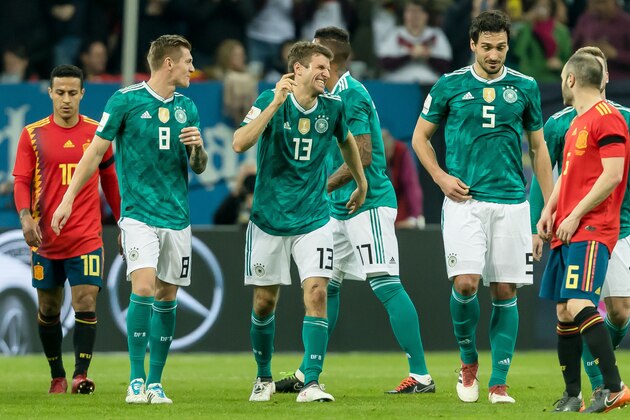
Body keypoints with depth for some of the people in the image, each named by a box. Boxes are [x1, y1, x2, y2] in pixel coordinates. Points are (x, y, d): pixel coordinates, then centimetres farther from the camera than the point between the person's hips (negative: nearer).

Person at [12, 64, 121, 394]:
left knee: (86, 303, -13)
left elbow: (111, 180, 13)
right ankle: (57, 376, 22)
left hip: (86, 239, -1)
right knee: (48, 309, 8)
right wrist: (25, 217, -18)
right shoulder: (33, 134, 1)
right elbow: (22, 181, -1)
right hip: (45, 239, 1)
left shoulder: (97, 132, 4)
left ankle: (80, 375, -12)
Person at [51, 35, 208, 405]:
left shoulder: (187, 107, 11)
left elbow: (199, 167, 17)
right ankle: (137, 379, -12)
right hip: (139, 213, -5)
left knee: (167, 297, 4)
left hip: (177, 215, 5)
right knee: (143, 288, -19)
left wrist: (198, 146, -6)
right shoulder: (126, 100, -4)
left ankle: (155, 382, 11)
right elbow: (96, 152, 1)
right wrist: (68, 198, -2)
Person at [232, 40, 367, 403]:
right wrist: (276, 103, -31)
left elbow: (347, 141, 22)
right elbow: (240, 144, -25)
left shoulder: (333, 107, -1)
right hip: (269, 219, -1)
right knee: (264, 303, 7)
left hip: (313, 219, 1)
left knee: (316, 294, -14)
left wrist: (362, 183, 30)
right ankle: (264, 377, 28)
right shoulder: (270, 101, -10)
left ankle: (311, 383, -13)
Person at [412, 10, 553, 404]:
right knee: (466, 283, -15)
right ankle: (468, 360, 11)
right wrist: (441, 177, -2)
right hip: (465, 199, -1)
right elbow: (420, 137, 13)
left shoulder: (525, 87, 7)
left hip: (511, 202, 1)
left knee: (506, 292, 0)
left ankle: (499, 382, 6)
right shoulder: (450, 86, 3)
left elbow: (539, 148, 14)